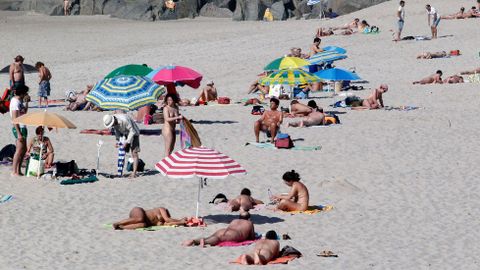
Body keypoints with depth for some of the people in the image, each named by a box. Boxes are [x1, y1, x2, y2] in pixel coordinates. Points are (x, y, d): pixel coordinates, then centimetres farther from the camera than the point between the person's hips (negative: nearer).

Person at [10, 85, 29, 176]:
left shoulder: (19, 100, 12)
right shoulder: (15, 102, -17)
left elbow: (24, 112, 20)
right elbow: (14, 119, -20)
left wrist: (26, 102, 11)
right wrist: (19, 133, -22)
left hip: (22, 127, 10)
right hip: (19, 128, -10)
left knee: (23, 150, 14)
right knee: (19, 150, -7)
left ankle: (18, 170, 19)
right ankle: (14, 171, -3)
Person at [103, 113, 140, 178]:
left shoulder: (124, 120, -36)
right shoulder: (112, 121, -14)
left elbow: (132, 131, -27)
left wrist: (127, 142, -27)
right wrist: (117, 141, -5)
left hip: (133, 133, -7)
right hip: (124, 134, 7)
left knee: (134, 153, -13)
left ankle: (134, 173, -15)